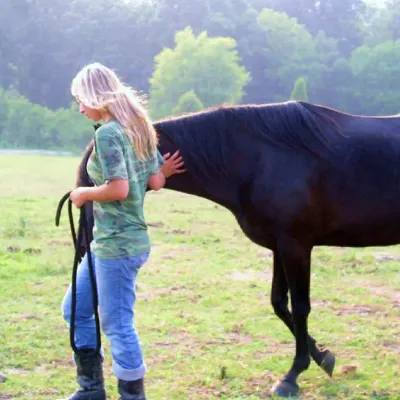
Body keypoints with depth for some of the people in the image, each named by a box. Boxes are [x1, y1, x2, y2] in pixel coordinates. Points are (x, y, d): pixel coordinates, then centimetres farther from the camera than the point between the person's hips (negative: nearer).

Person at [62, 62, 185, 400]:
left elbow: (118, 188, -25)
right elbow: (155, 182, 7)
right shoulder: (140, 128, 9)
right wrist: (162, 170, 28)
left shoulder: (107, 134, -18)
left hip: (117, 244, -10)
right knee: (75, 309, 20)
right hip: (106, 241, 10)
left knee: (117, 324, -3)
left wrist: (84, 194, -10)